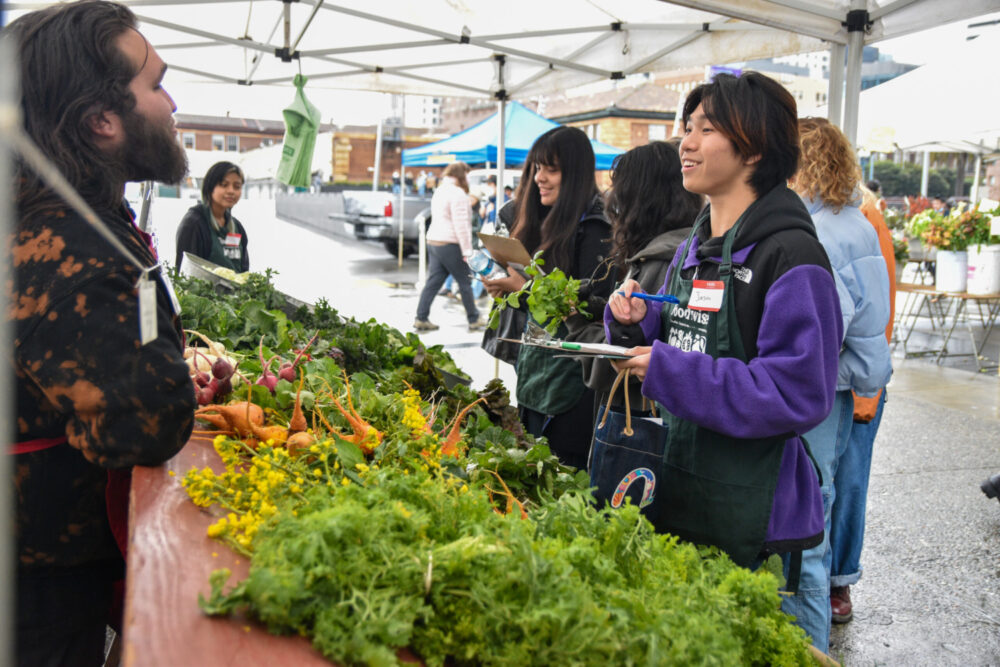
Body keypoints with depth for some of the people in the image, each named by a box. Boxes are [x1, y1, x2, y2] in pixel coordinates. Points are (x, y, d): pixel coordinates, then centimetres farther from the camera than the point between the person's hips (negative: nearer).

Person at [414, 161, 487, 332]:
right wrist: (467, 251, -15)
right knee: (465, 283, 2)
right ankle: (474, 320, 11)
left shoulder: (439, 191, 17)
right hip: (450, 245, -9)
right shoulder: (457, 193, -13)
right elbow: (461, 225, -17)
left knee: (433, 281, 8)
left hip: (433, 241, 9)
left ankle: (421, 319, 6)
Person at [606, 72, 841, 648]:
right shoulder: (695, 247, 9)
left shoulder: (791, 257, -17)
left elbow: (797, 395, -22)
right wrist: (636, 324, -4)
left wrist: (667, 370, -24)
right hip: (676, 488, 8)